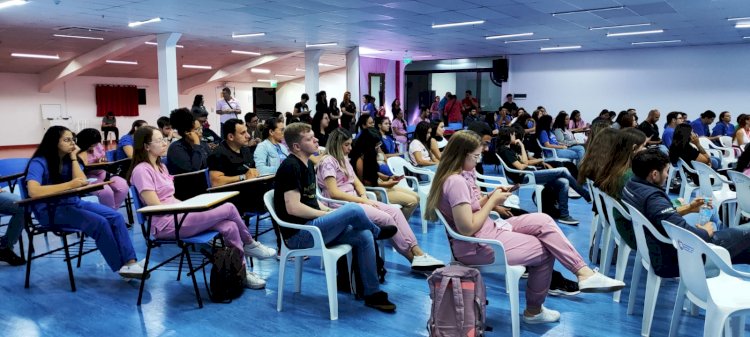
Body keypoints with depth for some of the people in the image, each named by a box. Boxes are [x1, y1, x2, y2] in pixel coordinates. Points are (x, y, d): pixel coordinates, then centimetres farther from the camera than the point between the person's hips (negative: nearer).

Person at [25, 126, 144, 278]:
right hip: (51, 211, -7)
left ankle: (130, 262, -25)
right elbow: (33, 191, -29)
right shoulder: (39, 162, -11)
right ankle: (120, 266, -14)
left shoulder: (69, 160, 8)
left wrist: (74, 158, -6)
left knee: (116, 217, -16)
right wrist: (69, 185, -30)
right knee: (99, 222, -27)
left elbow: (82, 183, -6)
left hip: (74, 203, 7)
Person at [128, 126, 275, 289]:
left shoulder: (160, 167, 18)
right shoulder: (141, 170, -11)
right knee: (229, 208, -16)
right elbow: (156, 206, -17)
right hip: (167, 224, -9)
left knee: (230, 227, -14)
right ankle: (249, 245, 6)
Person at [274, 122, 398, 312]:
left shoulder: (308, 164, 14)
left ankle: (372, 294, 3)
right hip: (298, 234, -10)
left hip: (311, 226, 10)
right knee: (353, 210, -22)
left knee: (364, 236, -5)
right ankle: (377, 232, 13)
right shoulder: (290, 167, -16)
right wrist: (327, 215, -14)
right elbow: (293, 207, -23)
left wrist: (330, 211, 4)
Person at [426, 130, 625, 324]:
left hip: (488, 229, 10)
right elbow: (467, 229, -27)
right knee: (544, 250, 0)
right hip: (476, 246, -10)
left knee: (542, 221, -1)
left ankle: (584, 273, 1)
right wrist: (492, 201, -16)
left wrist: (492, 196, -1)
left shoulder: (462, 174, 7)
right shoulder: (456, 182, -25)